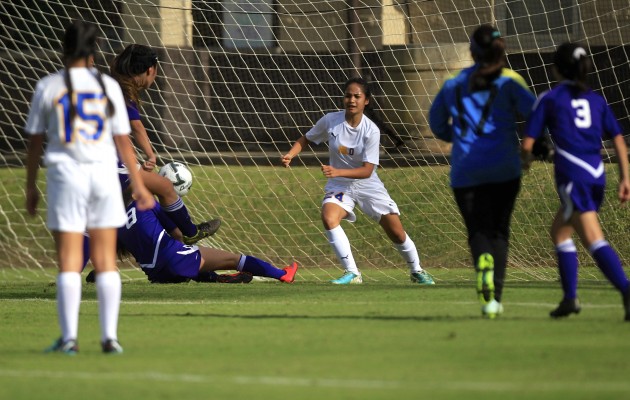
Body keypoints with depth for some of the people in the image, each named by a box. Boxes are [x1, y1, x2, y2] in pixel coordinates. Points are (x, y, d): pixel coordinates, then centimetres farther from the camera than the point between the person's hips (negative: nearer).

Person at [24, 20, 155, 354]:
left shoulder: (47, 87, 0)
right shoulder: (107, 86, 2)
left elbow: (34, 142, 3)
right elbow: (123, 140, 3)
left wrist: (30, 186, 12)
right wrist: (138, 185, 11)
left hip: (65, 176, -1)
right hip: (104, 174, 1)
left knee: (69, 261, 0)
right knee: (106, 261, 6)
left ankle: (69, 337, -5)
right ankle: (110, 336, 3)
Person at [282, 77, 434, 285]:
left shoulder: (371, 131, -18)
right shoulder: (330, 120, -11)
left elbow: (367, 170, -22)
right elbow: (306, 139, 5)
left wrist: (338, 172, -36)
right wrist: (290, 154, -15)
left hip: (368, 186, -1)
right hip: (339, 186, 1)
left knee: (397, 234, 1)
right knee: (328, 217, -31)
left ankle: (417, 271, 30)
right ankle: (352, 273, -25)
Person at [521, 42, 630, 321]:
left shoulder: (549, 99, 3)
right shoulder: (596, 100, 16)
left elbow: (528, 143, 2)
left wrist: (526, 160, 24)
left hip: (572, 174, -6)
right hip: (597, 174, 6)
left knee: (594, 240, -14)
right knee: (559, 231, 22)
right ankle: (569, 297, 18)